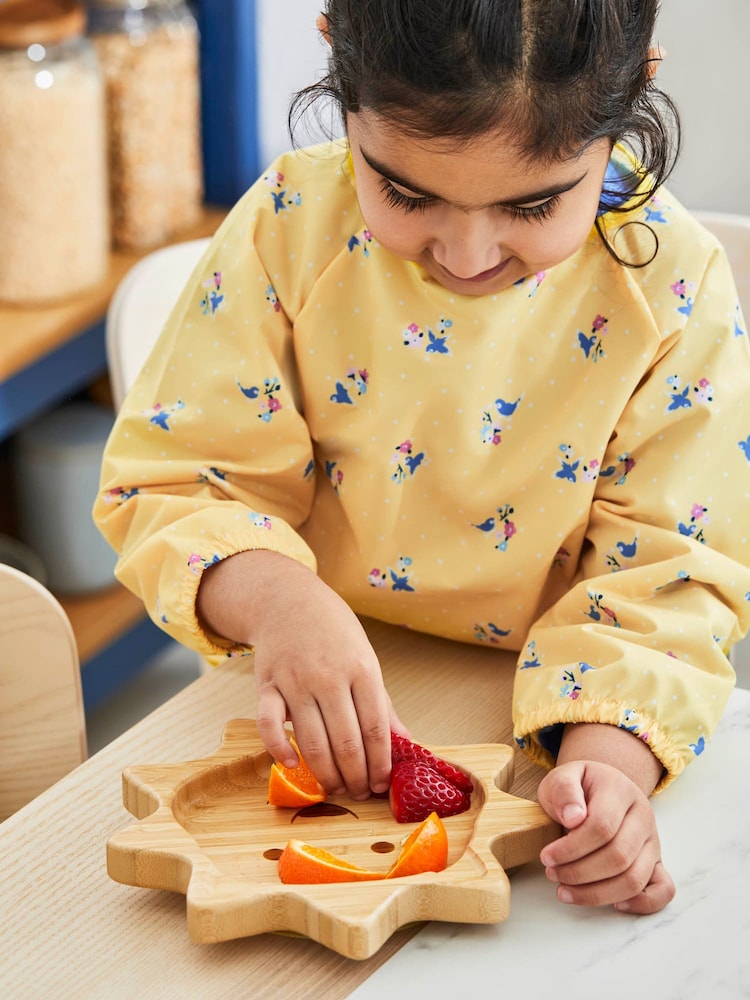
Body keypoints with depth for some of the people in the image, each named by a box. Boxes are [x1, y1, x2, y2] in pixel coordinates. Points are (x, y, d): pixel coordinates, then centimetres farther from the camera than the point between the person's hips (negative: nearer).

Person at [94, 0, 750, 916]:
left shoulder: (670, 285, -14)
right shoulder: (294, 225, -13)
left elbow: (669, 568, -11)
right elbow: (171, 477, -9)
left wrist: (608, 759, -29)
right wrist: (275, 600, -30)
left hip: (528, 732, 0)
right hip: (313, 733, 0)